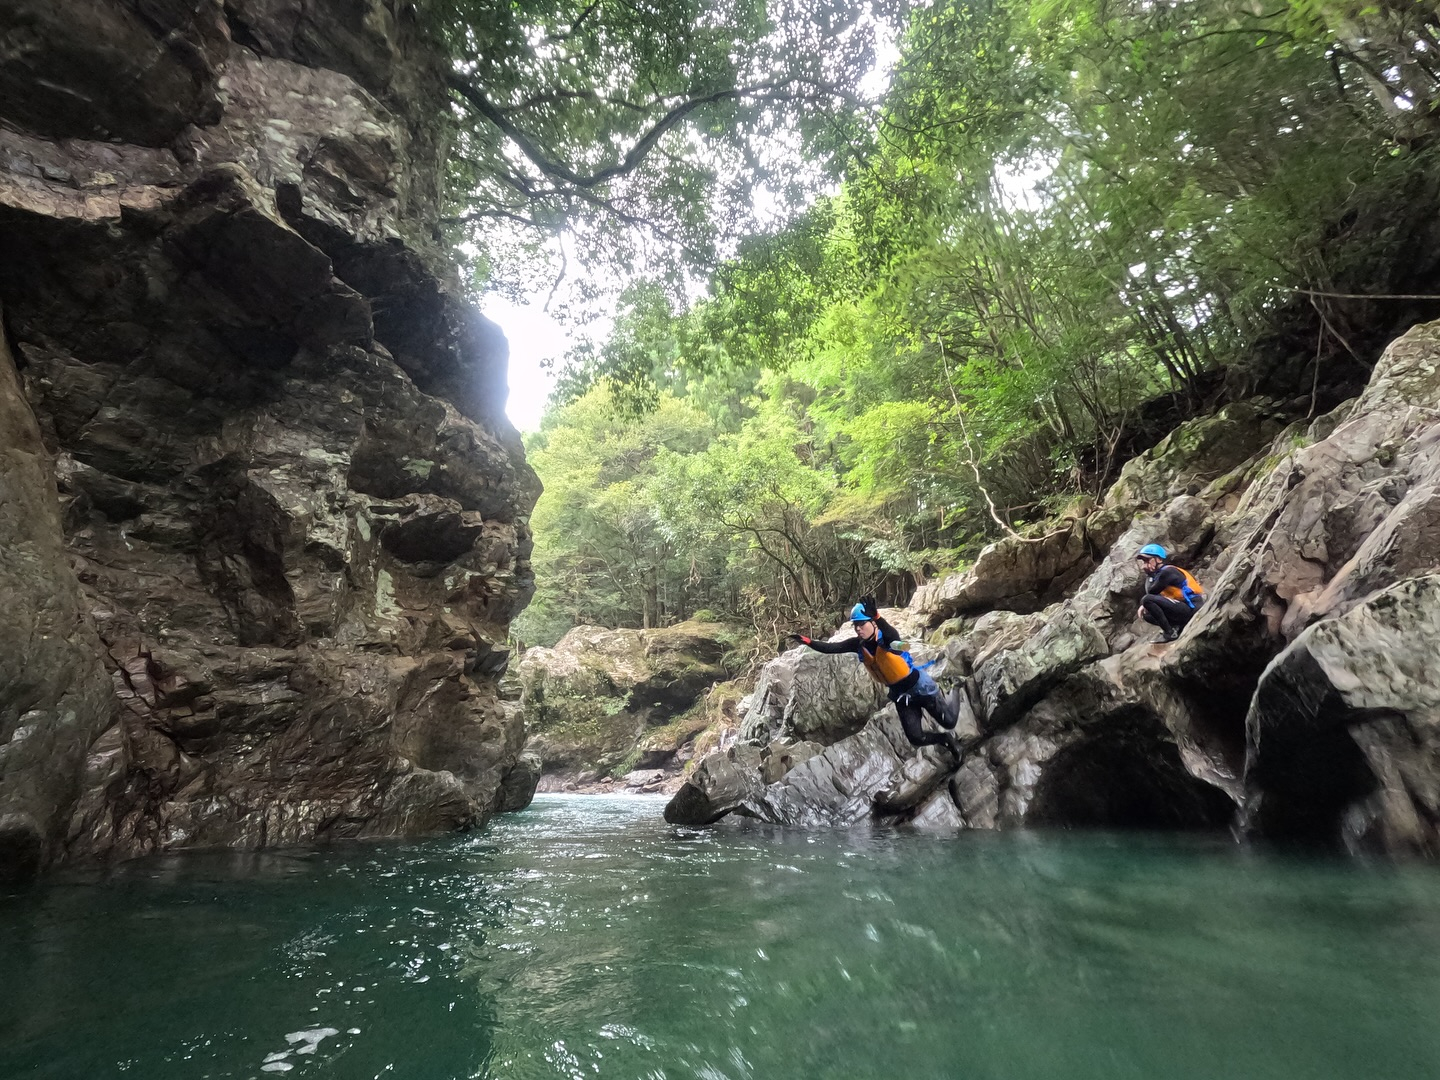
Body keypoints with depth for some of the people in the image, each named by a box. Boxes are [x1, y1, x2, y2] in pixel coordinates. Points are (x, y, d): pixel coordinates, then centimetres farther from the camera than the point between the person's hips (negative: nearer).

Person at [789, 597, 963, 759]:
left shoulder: (886, 638, -26)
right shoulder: (858, 644, -10)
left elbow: (893, 635, -51)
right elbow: (831, 648, -16)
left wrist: (877, 616, -70)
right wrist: (807, 641, -31)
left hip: (920, 687, -5)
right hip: (899, 695, 5)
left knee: (949, 722, 7)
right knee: (915, 738, 1)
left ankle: (949, 705, 43)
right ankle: (946, 739, 31)